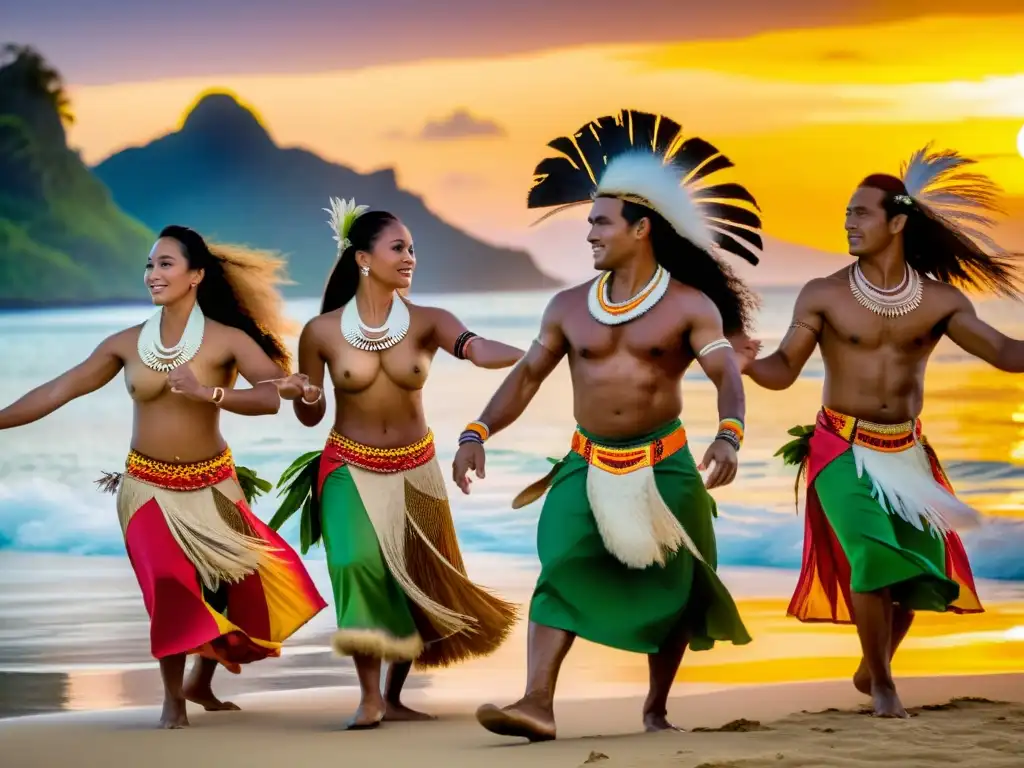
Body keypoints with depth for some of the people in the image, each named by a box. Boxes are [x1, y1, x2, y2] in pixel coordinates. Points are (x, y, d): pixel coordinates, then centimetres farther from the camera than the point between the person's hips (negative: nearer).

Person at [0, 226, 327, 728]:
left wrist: (208, 392, -30)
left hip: (211, 485, -1)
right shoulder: (126, 344, 1)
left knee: (230, 580, -7)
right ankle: (173, 697, 2)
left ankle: (201, 682, 20)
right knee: (171, 584, -16)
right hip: (148, 486, 1)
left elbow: (278, 396, -21)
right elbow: (56, 393, 4)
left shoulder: (227, 340, -8)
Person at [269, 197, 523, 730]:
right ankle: (369, 697, -19)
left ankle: (393, 697, 25)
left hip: (413, 471, 2)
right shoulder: (321, 331, -7)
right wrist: (299, 395, -20)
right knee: (357, 563, -24)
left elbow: (478, 350, -29)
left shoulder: (426, 322, -8)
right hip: (349, 469, -2)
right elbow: (311, 417, 4)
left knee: (417, 583, 7)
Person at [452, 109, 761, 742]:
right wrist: (477, 434, -6)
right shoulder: (569, 307, 6)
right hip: (588, 464, 2)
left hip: (664, 465, -2)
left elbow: (727, 374, -16)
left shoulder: (690, 305, -5)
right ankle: (538, 704, -26)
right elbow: (526, 376, 7)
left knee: (668, 585, 4)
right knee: (562, 569, -16)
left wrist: (728, 435, -36)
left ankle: (657, 708, 22)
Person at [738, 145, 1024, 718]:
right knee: (874, 555, -20)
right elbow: (784, 370, -7)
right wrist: (750, 365, -29)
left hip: (907, 451, 3)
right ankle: (883, 682, -3)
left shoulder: (940, 300, -1)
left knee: (919, 566, 3)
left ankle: (872, 669, 30)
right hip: (843, 449, -3)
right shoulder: (824, 295, -6)